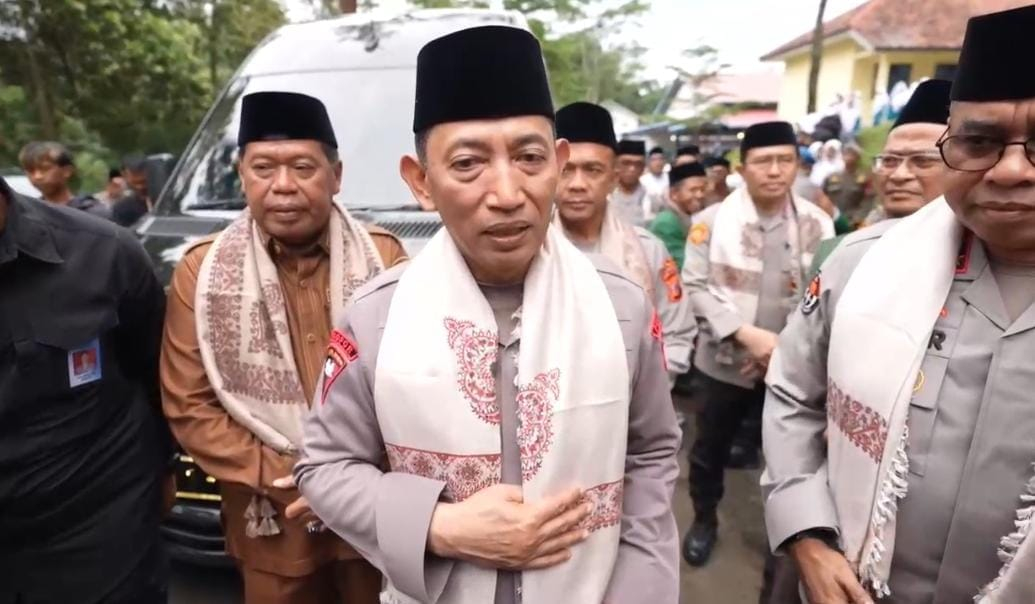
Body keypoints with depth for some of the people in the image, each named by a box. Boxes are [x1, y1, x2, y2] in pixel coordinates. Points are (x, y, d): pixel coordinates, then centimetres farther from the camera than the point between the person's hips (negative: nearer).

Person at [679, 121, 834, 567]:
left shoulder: (818, 224, -1)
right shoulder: (713, 220, -7)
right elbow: (696, 286, -11)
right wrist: (746, 334, -20)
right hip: (725, 360, -1)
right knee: (711, 447, 15)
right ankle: (704, 521, 38)